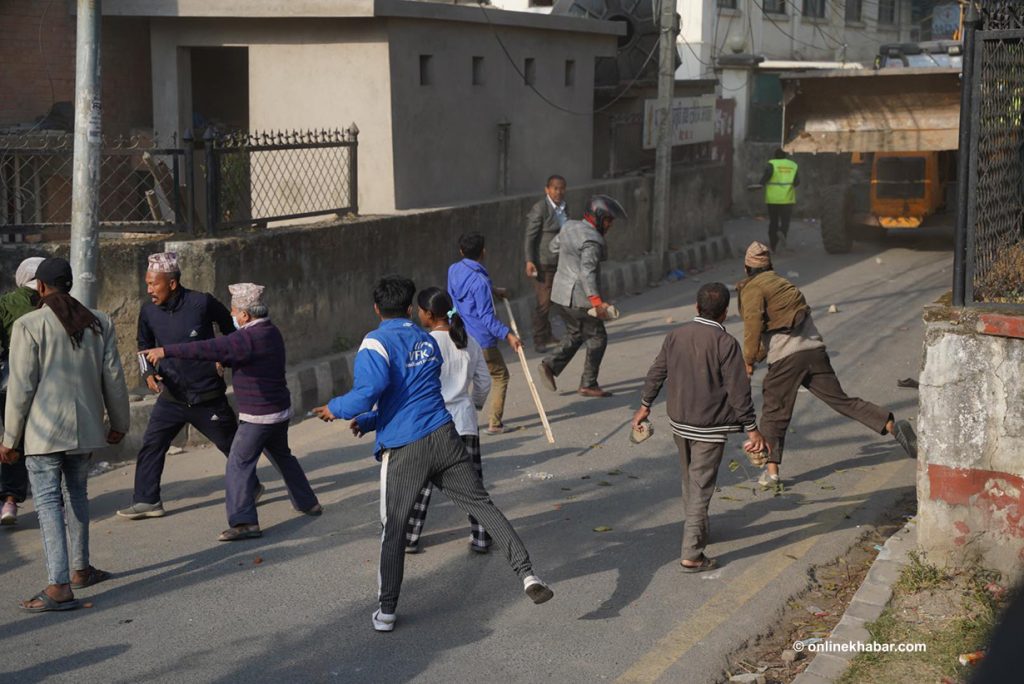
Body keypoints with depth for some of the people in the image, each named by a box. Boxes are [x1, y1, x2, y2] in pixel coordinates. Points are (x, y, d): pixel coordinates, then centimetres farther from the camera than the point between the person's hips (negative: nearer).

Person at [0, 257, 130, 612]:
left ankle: (60, 586, -10)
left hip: (43, 430, -5)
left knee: (49, 502, -4)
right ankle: (79, 569, 30)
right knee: (76, 494, 21)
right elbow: (113, 378, 8)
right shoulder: (99, 323, 5)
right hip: (85, 427, 5)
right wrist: (119, 423, 20)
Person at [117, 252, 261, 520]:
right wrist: (149, 372, -3)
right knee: (151, 445, -4)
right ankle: (146, 500, 6)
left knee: (231, 444, 12)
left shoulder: (202, 303, -17)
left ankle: (251, 487, 33)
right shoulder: (149, 312, -5)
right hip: (171, 396, 3)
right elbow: (144, 345, 13)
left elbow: (231, 328, 2)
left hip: (207, 395, -3)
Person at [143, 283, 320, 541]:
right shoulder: (270, 332, 9)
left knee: (239, 464, -7)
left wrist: (166, 351, -25)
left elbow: (211, 349, -27)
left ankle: (244, 521, -13)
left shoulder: (250, 338, -22)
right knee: (282, 457, 25)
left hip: (258, 416, -10)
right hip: (280, 411, 10)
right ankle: (308, 503, 37)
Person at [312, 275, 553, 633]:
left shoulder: (375, 343, -5)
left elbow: (369, 391, -20)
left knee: (394, 530, 8)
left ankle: (386, 611, 16)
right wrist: (368, 422, 29)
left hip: (403, 451, -4)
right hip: (444, 438, 4)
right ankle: (526, 574, -8)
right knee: (483, 506, 4)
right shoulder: (428, 341, 16)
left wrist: (335, 409, -1)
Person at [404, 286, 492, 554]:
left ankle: (410, 537, 16)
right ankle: (480, 537, 9)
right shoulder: (469, 342, 6)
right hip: (465, 421, 4)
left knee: (421, 482, 8)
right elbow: (484, 382, 14)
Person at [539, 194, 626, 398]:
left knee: (575, 334, 22)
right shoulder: (592, 241, -21)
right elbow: (587, 272, -33)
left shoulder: (570, 226, 5)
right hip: (579, 298, -8)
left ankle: (550, 364, 6)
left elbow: (554, 246, 24)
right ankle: (588, 385, 10)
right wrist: (596, 302, -40)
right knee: (597, 338, 6)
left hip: (560, 294, 8)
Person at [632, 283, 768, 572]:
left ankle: (699, 530, 42)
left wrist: (645, 405, 24)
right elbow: (738, 389, -16)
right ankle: (691, 554, -5)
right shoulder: (725, 343, -16)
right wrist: (752, 428, -9)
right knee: (701, 487, -3)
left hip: (679, 422, 6)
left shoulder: (676, 336, 0)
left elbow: (657, 372, 10)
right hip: (709, 428, -6)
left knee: (690, 480, 23)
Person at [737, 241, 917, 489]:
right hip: (814, 350, 6)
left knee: (774, 413, 4)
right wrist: (758, 355, 30)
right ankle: (892, 426, -5)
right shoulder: (780, 282, 24)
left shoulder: (753, 289, -1)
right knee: (842, 401, 8)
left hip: (786, 359, -6)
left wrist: (749, 361, -5)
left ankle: (771, 471, 0)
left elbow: (753, 326, -13)